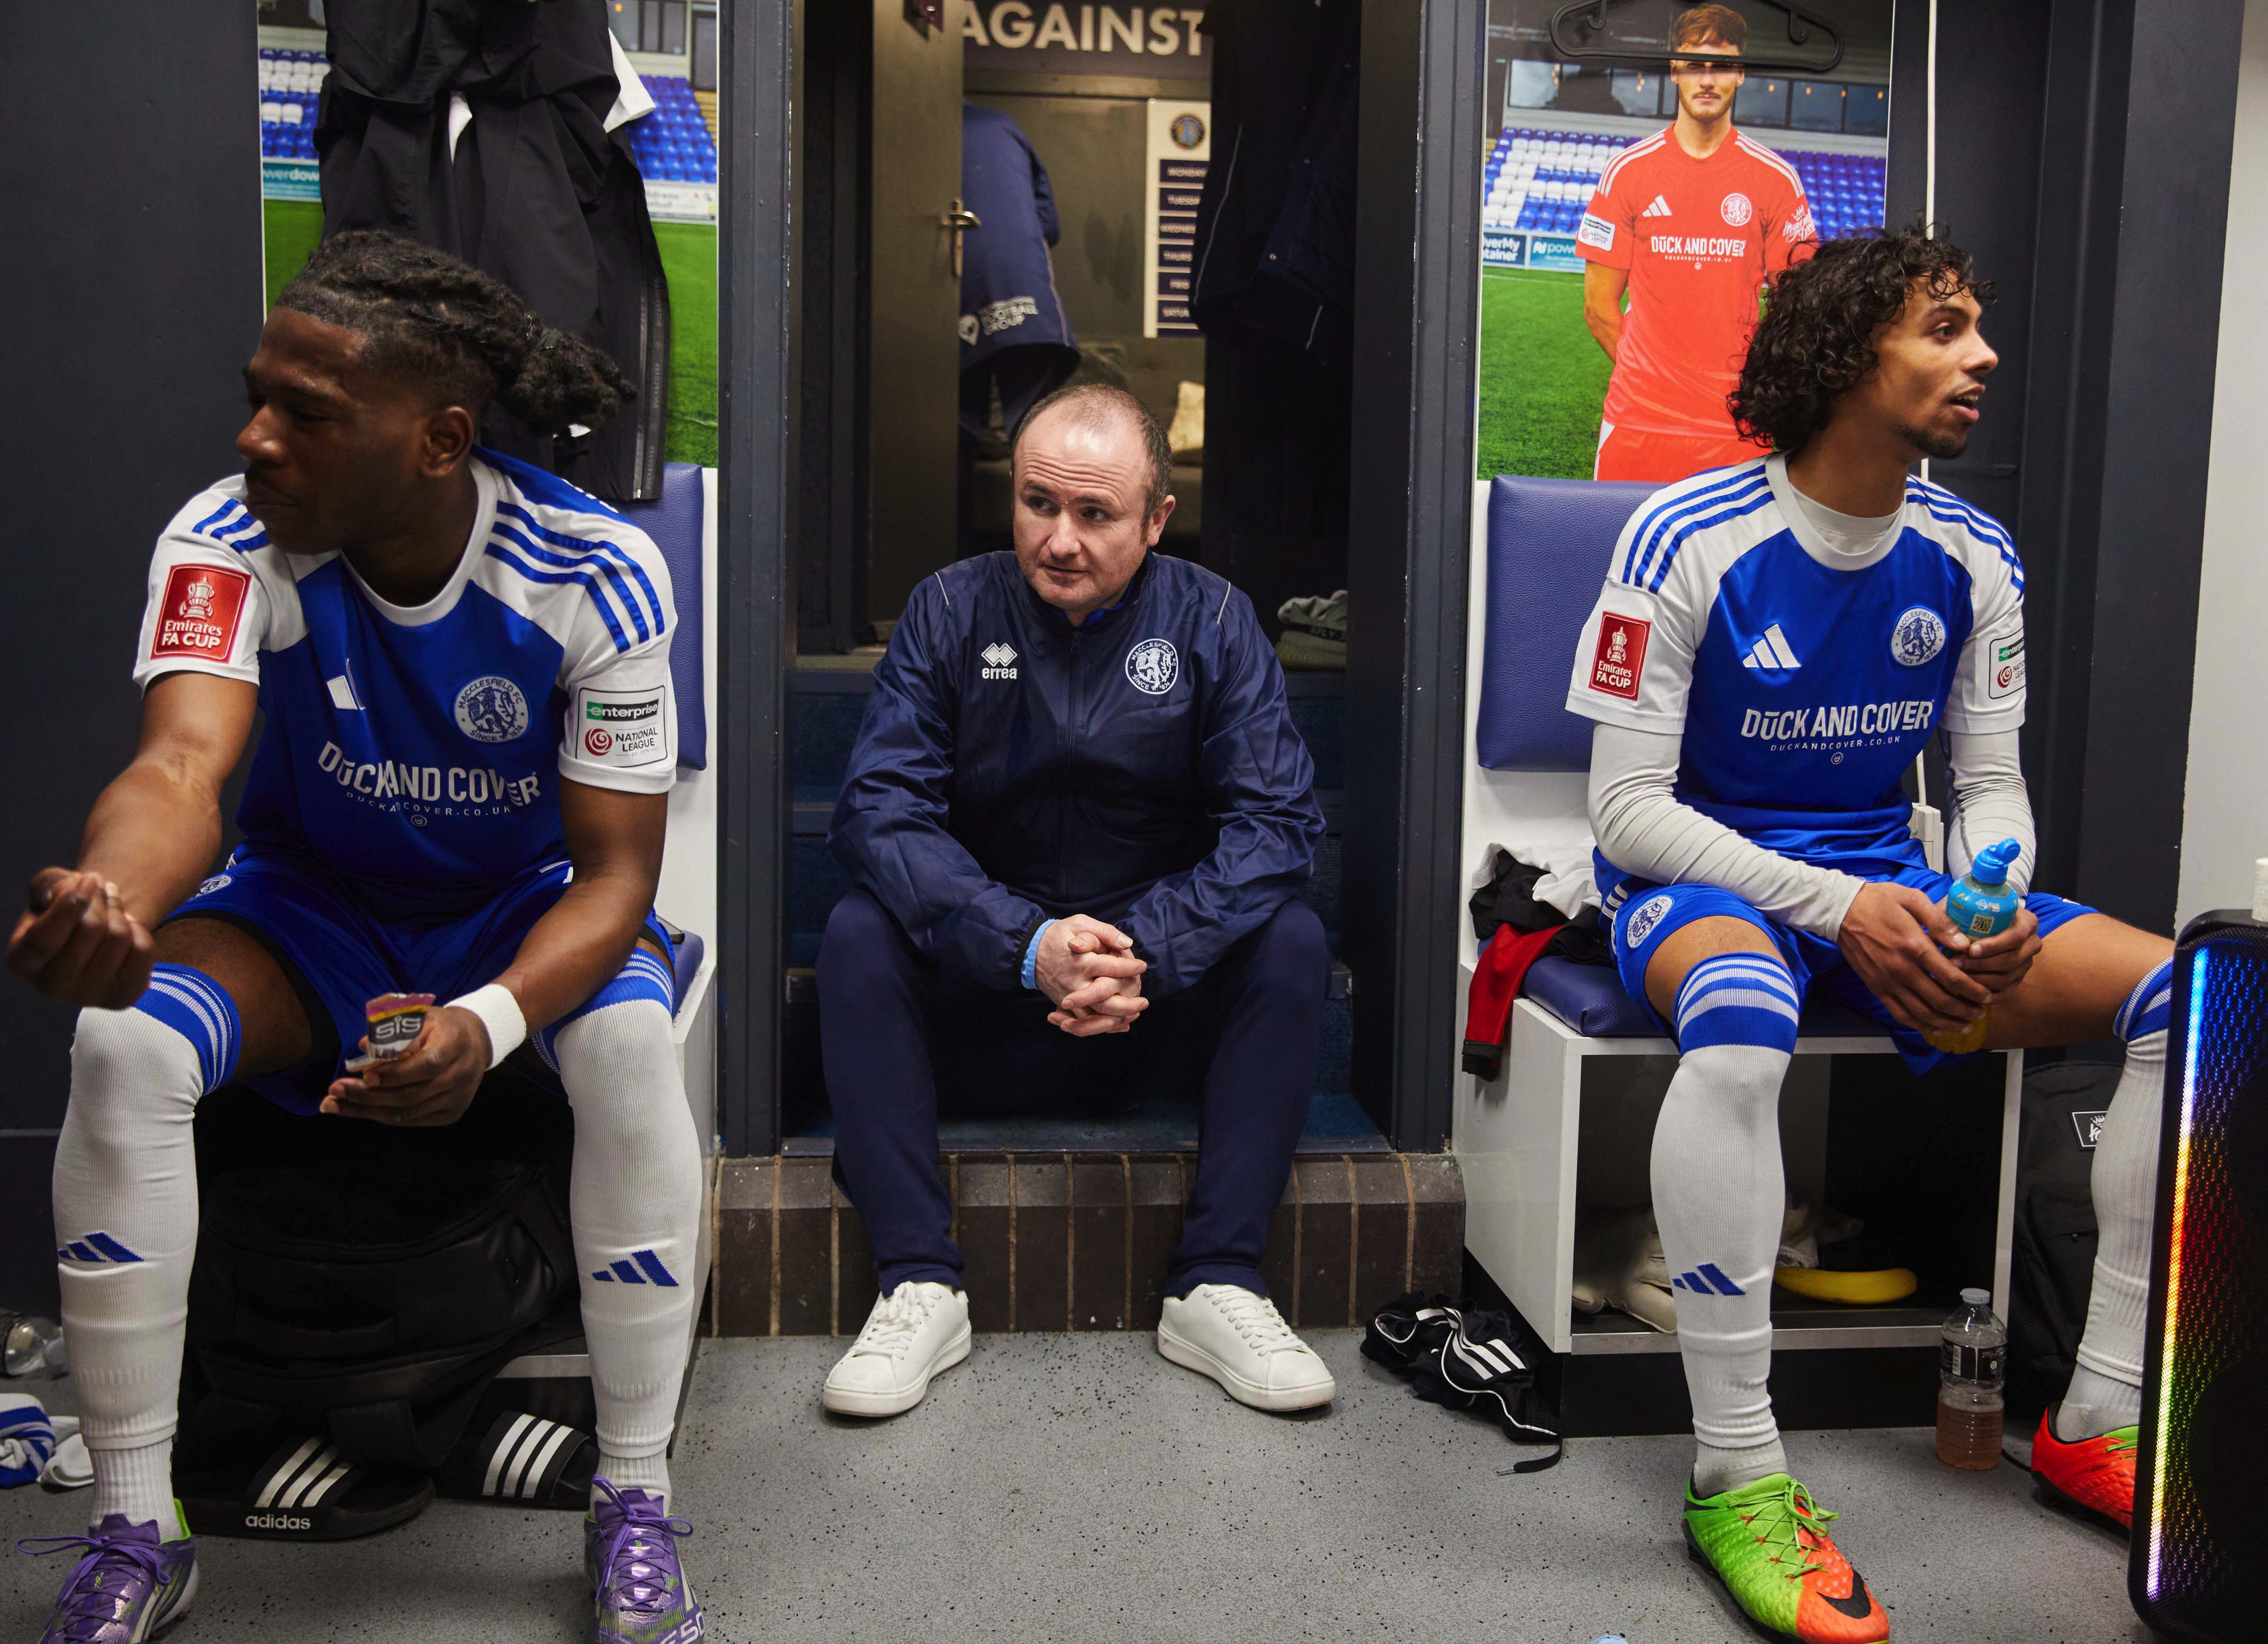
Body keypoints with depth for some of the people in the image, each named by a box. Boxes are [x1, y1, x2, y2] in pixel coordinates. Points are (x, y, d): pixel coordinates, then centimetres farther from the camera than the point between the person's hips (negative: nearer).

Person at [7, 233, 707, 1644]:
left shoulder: (597, 572, -22)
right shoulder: (231, 543, -20)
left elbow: (616, 871, -21)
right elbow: (184, 761, -37)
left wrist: (489, 1022, -41)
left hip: (531, 909, -1)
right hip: (313, 906, 2)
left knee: (631, 1046, -34)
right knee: (122, 1044, -28)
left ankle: (636, 1504, -16)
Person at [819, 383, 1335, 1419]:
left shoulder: (1211, 621, -4)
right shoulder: (948, 613, -5)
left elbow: (1274, 819, -13)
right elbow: (881, 808, -16)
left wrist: (1149, 948, -30)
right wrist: (1026, 944, -32)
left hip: (1163, 1006, 0)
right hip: (980, 1002, 0)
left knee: (1291, 940, -24)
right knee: (857, 934, -25)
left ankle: (1218, 1284, -20)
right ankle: (919, 1285, -23)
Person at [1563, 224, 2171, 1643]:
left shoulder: (1971, 556, 3)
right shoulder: (1690, 543, -14)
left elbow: (1992, 784, 10)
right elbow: (1628, 805, -14)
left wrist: (1992, 915, -13)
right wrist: (1837, 909, -24)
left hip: (1883, 883, 6)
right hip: (1703, 880, -6)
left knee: (2193, 996, -12)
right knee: (1740, 1019, -41)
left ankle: (2100, 1424, -2)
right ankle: (1739, 1476, -30)